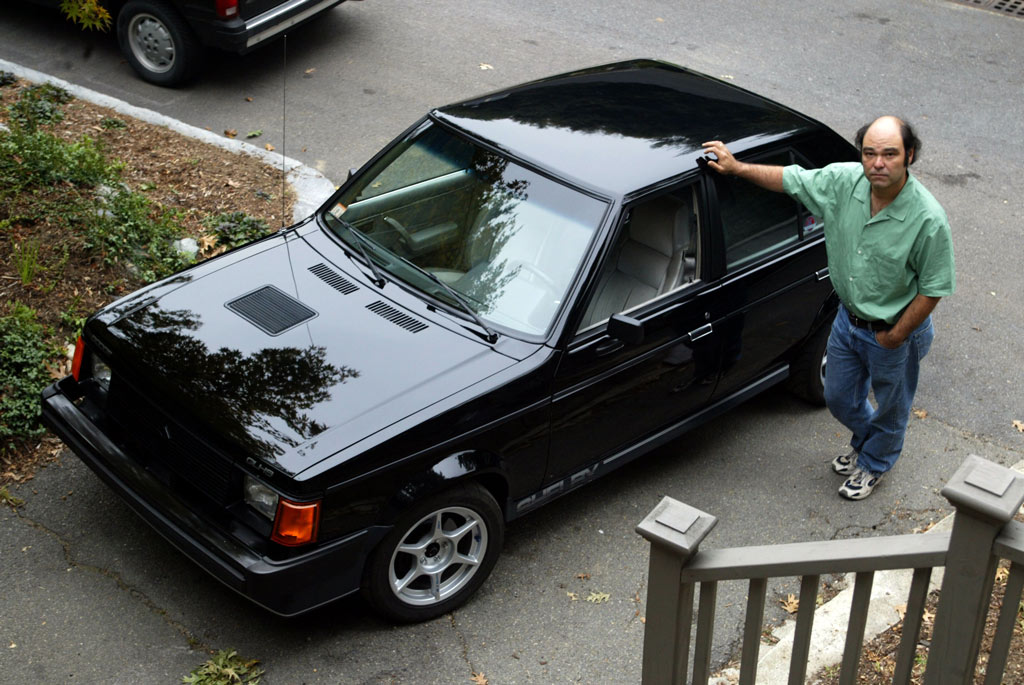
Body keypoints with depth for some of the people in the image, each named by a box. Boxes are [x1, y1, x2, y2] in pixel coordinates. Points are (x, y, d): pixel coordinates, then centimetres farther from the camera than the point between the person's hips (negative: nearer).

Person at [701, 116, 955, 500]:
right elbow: (789, 179, -1)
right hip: (848, 318, 5)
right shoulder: (842, 181, -18)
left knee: (891, 409, 22)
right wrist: (736, 167, -1)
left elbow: (933, 288, -20)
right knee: (839, 399, 25)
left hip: (894, 331, -5)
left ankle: (874, 464, 52)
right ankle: (865, 442, 58)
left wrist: (895, 336, -14)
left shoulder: (927, 219, -31)